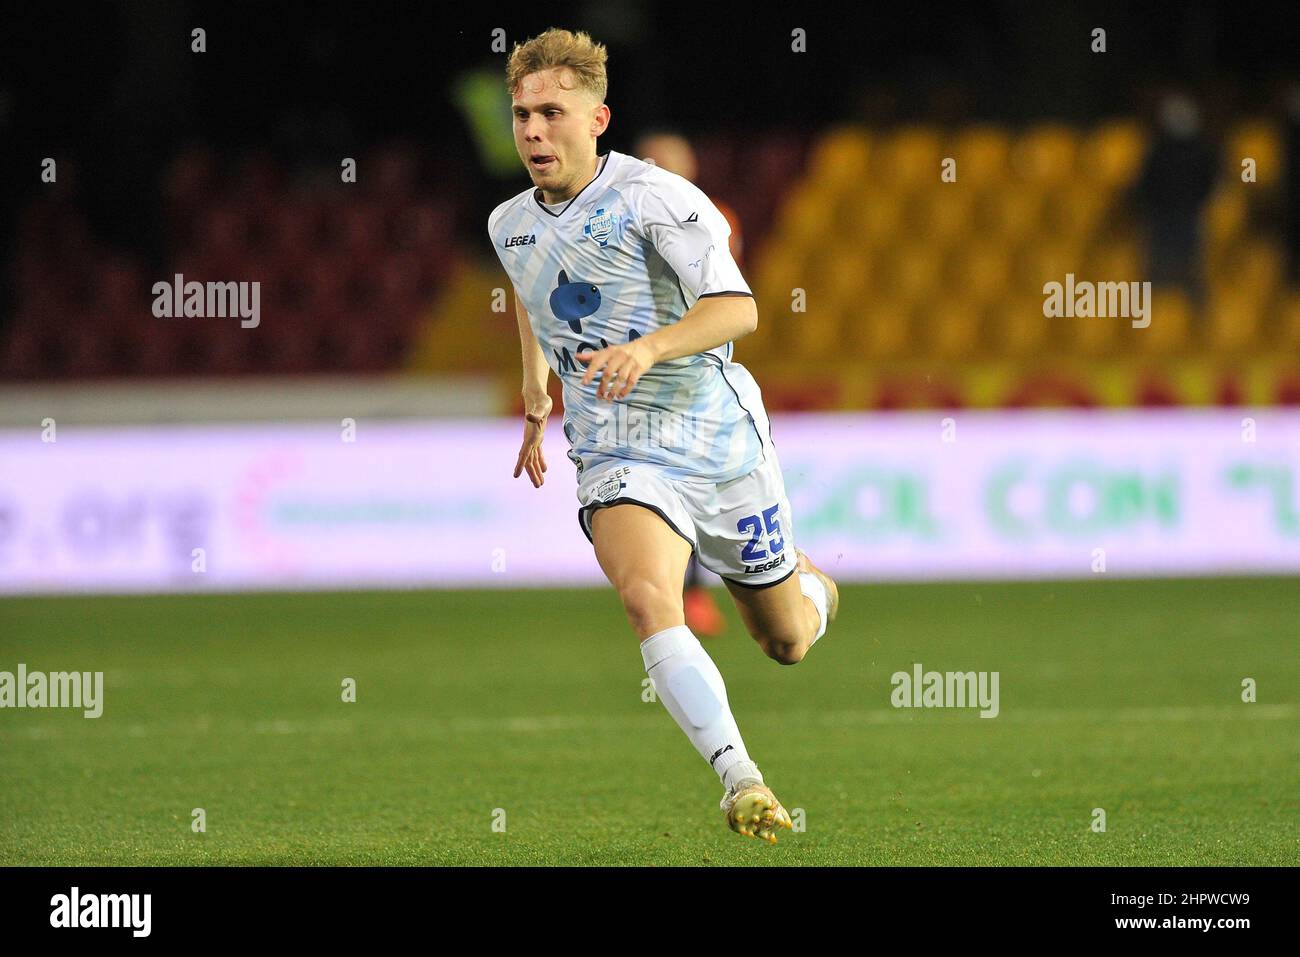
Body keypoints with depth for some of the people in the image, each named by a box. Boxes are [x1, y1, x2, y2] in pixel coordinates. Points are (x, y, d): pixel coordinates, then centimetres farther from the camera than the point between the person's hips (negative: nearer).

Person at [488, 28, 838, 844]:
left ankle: (808, 581, 51)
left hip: (718, 438, -3)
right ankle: (741, 781, -32)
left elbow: (736, 307, -24)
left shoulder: (655, 198, -15)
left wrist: (647, 349, -39)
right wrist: (536, 385, 28)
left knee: (787, 641, 13)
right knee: (647, 599, -30)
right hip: (620, 459, 3)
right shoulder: (511, 225, 5)